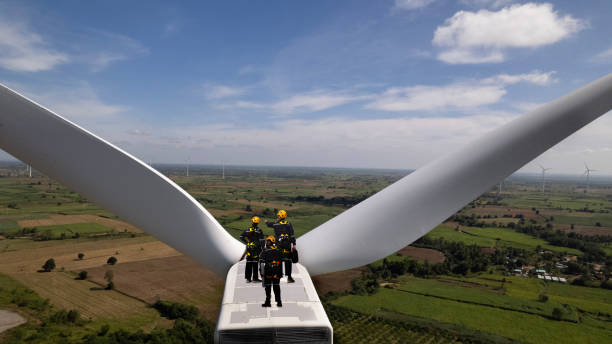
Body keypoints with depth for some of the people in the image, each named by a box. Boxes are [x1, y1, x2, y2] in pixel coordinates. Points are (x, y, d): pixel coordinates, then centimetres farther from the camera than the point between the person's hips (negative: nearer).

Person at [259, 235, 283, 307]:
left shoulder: (265, 252, -7)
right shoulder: (279, 251, 7)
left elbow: (261, 263, -10)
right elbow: (281, 263, 11)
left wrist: (262, 272, -2)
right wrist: (281, 273, 17)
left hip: (268, 272, -4)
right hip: (277, 273, 4)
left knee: (268, 288, 5)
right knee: (276, 287, 10)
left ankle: (268, 302, 7)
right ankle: (279, 302, 11)